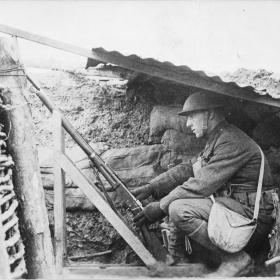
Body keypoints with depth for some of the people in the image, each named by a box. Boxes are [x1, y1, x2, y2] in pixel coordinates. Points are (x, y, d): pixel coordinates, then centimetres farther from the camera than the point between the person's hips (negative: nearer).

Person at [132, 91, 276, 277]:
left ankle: (236, 260, -10)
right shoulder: (216, 140, 13)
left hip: (252, 219, -10)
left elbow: (202, 185, -24)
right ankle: (173, 256, 10)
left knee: (179, 209, -24)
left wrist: (160, 207, -17)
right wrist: (150, 188, 0)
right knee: (177, 190, 9)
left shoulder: (232, 142, -18)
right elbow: (189, 169, 10)